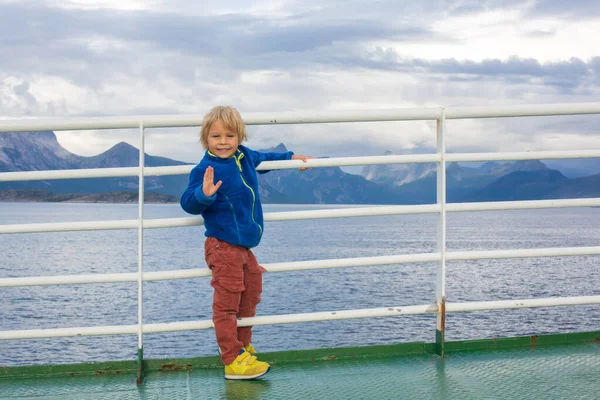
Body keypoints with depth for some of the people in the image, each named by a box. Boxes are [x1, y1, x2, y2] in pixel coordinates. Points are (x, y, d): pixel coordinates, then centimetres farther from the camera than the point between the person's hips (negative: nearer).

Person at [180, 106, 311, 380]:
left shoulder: (245, 156, 6)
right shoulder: (205, 169, -17)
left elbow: (264, 159, 29)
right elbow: (188, 204, -21)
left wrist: (291, 157, 35)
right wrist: (204, 194, -40)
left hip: (244, 246, 9)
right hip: (223, 246, -9)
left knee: (249, 300, 18)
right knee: (226, 304, -6)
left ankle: (242, 347, 34)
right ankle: (233, 361, -1)